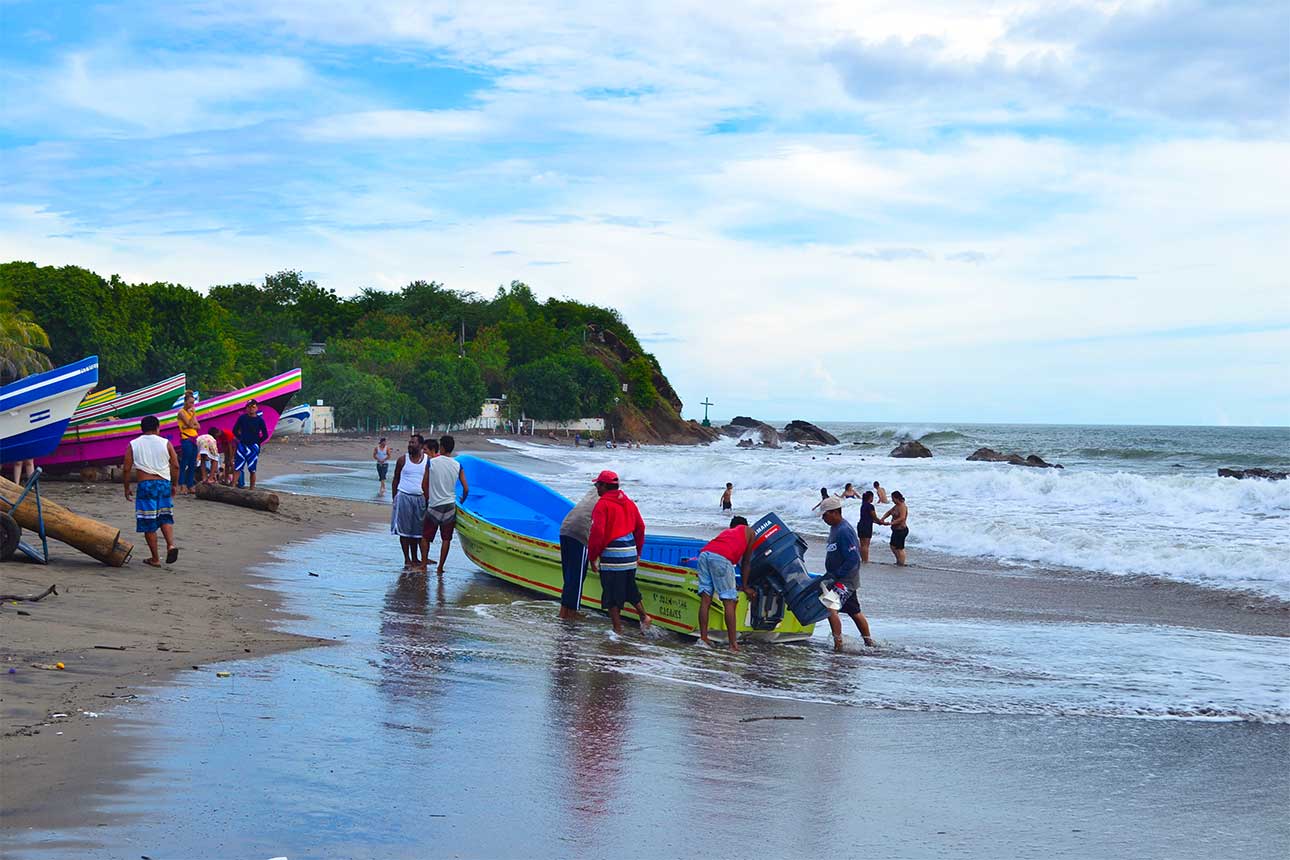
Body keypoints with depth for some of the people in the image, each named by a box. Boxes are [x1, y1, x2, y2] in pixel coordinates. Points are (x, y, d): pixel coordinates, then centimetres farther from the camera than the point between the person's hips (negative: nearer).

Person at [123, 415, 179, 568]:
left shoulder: (133, 445, 2)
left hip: (146, 485, -2)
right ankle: (171, 545, -9)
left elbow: (126, 469, 0)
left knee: (149, 523, 4)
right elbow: (176, 466, 3)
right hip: (164, 483, 2)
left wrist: (126, 488, 12)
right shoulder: (165, 443, 4)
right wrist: (173, 485, 15)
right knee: (165, 517, 16)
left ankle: (155, 559, 6)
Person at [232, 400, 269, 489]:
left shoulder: (259, 420, -2)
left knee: (252, 470, 1)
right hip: (242, 446, 2)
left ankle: (252, 489, 6)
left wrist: (257, 442, 0)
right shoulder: (242, 418, 3)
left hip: (253, 447, -2)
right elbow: (235, 430, 12)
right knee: (237, 468, -1)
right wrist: (240, 438, 6)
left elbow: (265, 435, 1)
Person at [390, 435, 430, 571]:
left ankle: (415, 559, 17)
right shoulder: (402, 460, 1)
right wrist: (394, 499, 1)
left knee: (417, 530, 7)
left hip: (420, 498, 1)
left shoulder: (428, 461, 3)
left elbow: (429, 481, 10)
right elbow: (396, 480, 6)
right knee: (404, 530, 0)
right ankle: (407, 560, 4)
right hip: (404, 497, -1)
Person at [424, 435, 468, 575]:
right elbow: (466, 489, -3)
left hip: (434, 505, -1)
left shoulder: (431, 462, -7)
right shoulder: (458, 465, -2)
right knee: (446, 538, 8)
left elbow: (424, 485, -1)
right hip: (450, 506, 1)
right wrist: (461, 500, 17)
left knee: (426, 537, 13)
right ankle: (440, 567, 8)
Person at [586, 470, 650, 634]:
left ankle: (618, 629, 2)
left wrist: (592, 557, -8)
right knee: (630, 589, 22)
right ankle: (644, 616, 14)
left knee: (611, 593, 1)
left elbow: (597, 533, -16)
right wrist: (637, 551, 25)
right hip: (630, 554, 7)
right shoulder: (629, 503, 12)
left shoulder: (602, 504, -10)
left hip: (611, 555, -7)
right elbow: (640, 527, 16)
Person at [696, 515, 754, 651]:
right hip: (721, 557, -5)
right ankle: (733, 644, -6)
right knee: (729, 601, -3)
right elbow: (745, 562, 29)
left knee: (705, 599, 7)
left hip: (704, 552, 5)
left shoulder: (726, 532, 40)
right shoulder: (749, 531, 29)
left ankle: (703, 638, 5)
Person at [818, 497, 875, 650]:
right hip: (839, 578, 10)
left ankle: (838, 644, -17)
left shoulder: (844, 531, -21)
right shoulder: (835, 528, 11)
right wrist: (829, 575, 14)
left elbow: (853, 559, -24)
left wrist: (836, 575, -21)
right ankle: (869, 643, 29)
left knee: (830, 607, -21)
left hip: (845, 580, -10)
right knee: (855, 612, 18)